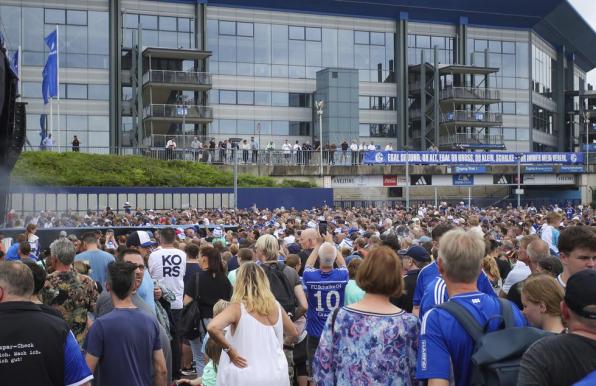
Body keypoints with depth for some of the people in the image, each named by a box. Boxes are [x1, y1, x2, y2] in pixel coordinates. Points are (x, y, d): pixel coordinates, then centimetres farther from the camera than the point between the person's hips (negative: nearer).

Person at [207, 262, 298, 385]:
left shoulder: (237, 308, -14)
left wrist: (229, 349, -17)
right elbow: (293, 333, 13)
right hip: (276, 376, 3)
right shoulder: (276, 307, -2)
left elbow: (212, 328, -29)